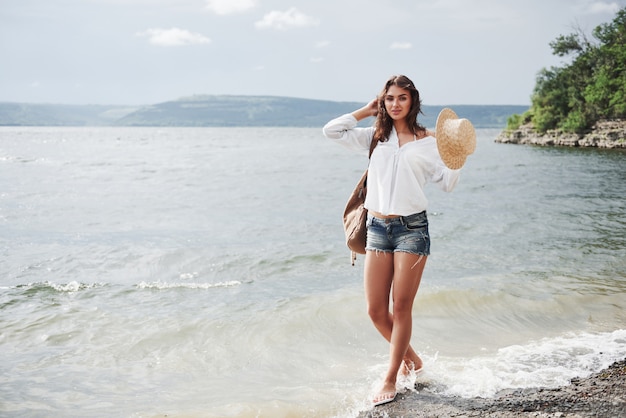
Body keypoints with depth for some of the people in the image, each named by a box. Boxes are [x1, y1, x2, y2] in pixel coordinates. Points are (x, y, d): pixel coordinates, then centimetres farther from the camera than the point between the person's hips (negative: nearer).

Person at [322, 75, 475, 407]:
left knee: (401, 307, -1)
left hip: (411, 227, -3)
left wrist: (459, 154, -14)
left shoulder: (427, 141, 4)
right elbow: (331, 130, 4)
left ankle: (391, 379, 12)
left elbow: (447, 183, 1)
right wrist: (366, 111, 7)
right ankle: (410, 357, 30)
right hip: (378, 227, 4)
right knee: (375, 310, 4)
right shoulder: (375, 136, 11)